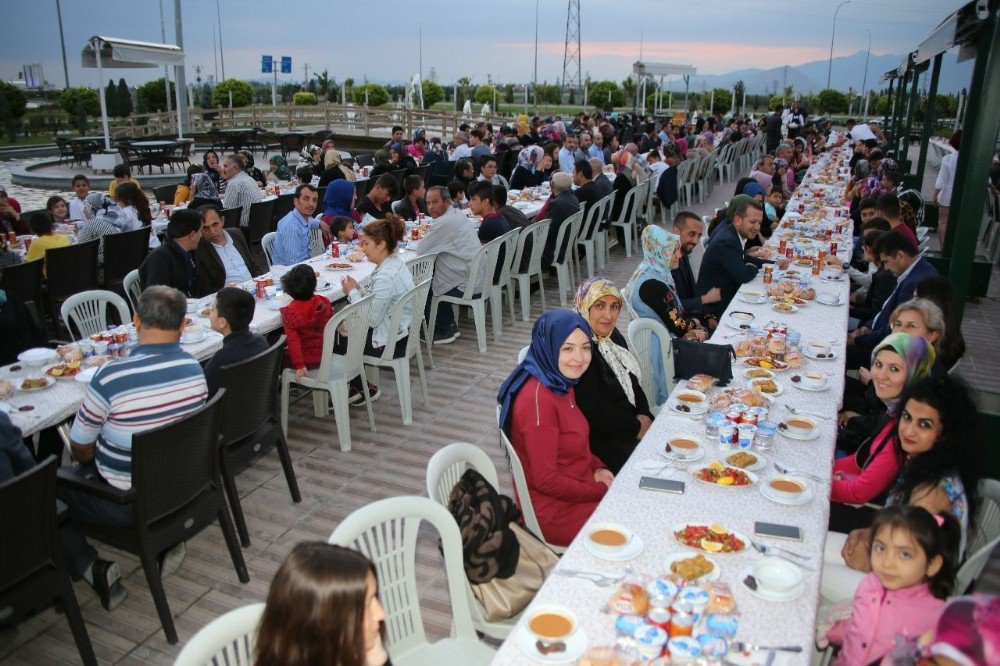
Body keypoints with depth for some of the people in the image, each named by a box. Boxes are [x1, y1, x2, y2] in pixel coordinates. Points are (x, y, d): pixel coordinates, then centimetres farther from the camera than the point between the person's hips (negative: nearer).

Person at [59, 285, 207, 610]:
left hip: (125, 504, -5)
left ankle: (91, 567, 2)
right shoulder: (195, 369, -9)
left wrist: (90, 462, 15)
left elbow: (81, 451, -10)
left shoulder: (112, 376, -26)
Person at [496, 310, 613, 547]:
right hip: (554, 513, -8)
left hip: (578, 489, 8)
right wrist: (604, 490, -15)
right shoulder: (538, 399, -27)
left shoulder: (560, 383, 1)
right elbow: (546, 480, -24)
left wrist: (597, 468, -1)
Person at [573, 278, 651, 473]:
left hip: (630, 422, 9)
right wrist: (636, 428, -12)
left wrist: (643, 416, -4)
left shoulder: (613, 336, 8)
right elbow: (592, 410, -22)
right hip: (599, 438, -9)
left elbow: (632, 382, 15)